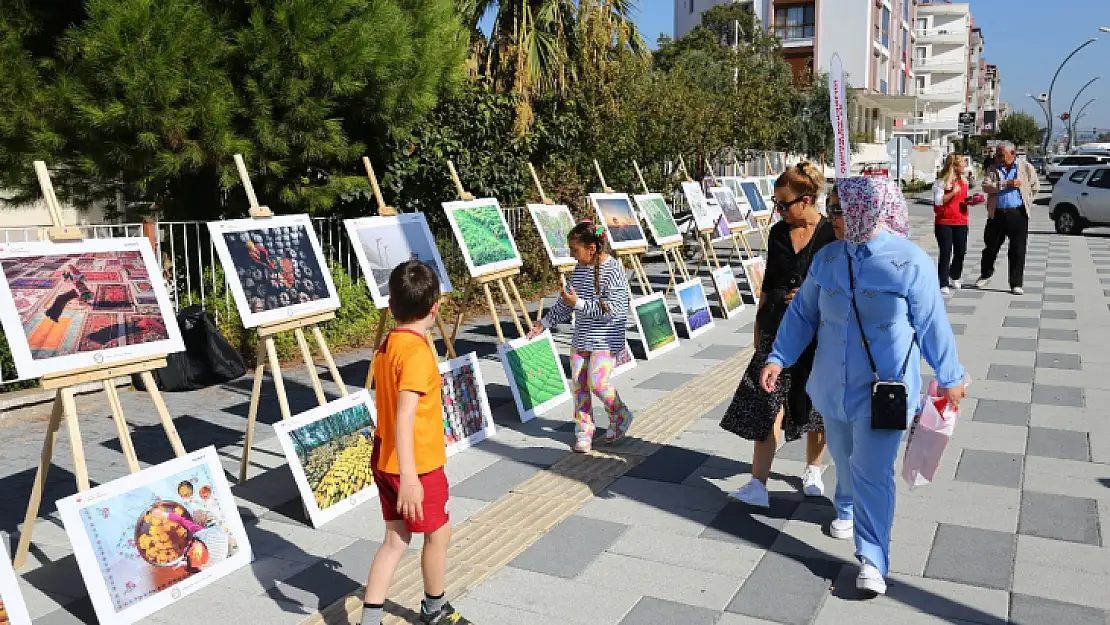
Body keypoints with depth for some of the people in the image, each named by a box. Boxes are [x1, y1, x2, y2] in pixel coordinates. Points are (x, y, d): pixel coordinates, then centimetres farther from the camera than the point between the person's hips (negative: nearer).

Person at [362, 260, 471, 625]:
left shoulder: (387, 345, 4)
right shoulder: (417, 352, -23)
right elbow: (404, 417, -32)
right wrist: (409, 476, -36)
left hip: (384, 461, 8)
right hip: (417, 466, -8)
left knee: (396, 539, 15)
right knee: (438, 534, 14)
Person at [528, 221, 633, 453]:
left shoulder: (613, 270, -16)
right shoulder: (579, 269, 7)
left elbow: (612, 308, -21)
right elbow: (564, 303, 17)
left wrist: (578, 303, -21)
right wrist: (545, 323, 15)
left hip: (606, 339, -7)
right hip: (581, 338, 7)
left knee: (597, 382, -12)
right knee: (579, 383, 5)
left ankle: (621, 416, 16)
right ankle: (584, 432, 18)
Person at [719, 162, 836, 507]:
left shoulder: (832, 234, -8)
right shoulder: (778, 233, 5)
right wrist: (760, 322, 13)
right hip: (778, 326, 3)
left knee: (815, 401, 12)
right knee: (768, 400, -5)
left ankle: (813, 469, 35)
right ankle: (758, 484, -6)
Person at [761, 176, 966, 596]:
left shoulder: (910, 262, -13)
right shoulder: (827, 258, 0)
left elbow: (932, 324, -6)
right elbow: (802, 313, 7)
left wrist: (949, 377, 2)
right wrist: (779, 358, 1)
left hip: (884, 388, -5)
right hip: (833, 384, 5)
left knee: (872, 472, -6)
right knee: (844, 459, 22)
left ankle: (872, 559, 4)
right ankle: (846, 509, 49)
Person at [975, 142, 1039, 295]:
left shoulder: (1026, 167, 7)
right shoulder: (994, 168, 7)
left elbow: (1035, 186, 15)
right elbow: (986, 185, -8)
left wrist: (1025, 202, 8)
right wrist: (1007, 184, -16)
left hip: (1018, 214, -1)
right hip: (997, 214, 1)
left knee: (1018, 251, 0)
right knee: (991, 247, 10)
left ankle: (1016, 284, 6)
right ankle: (985, 275, 32)